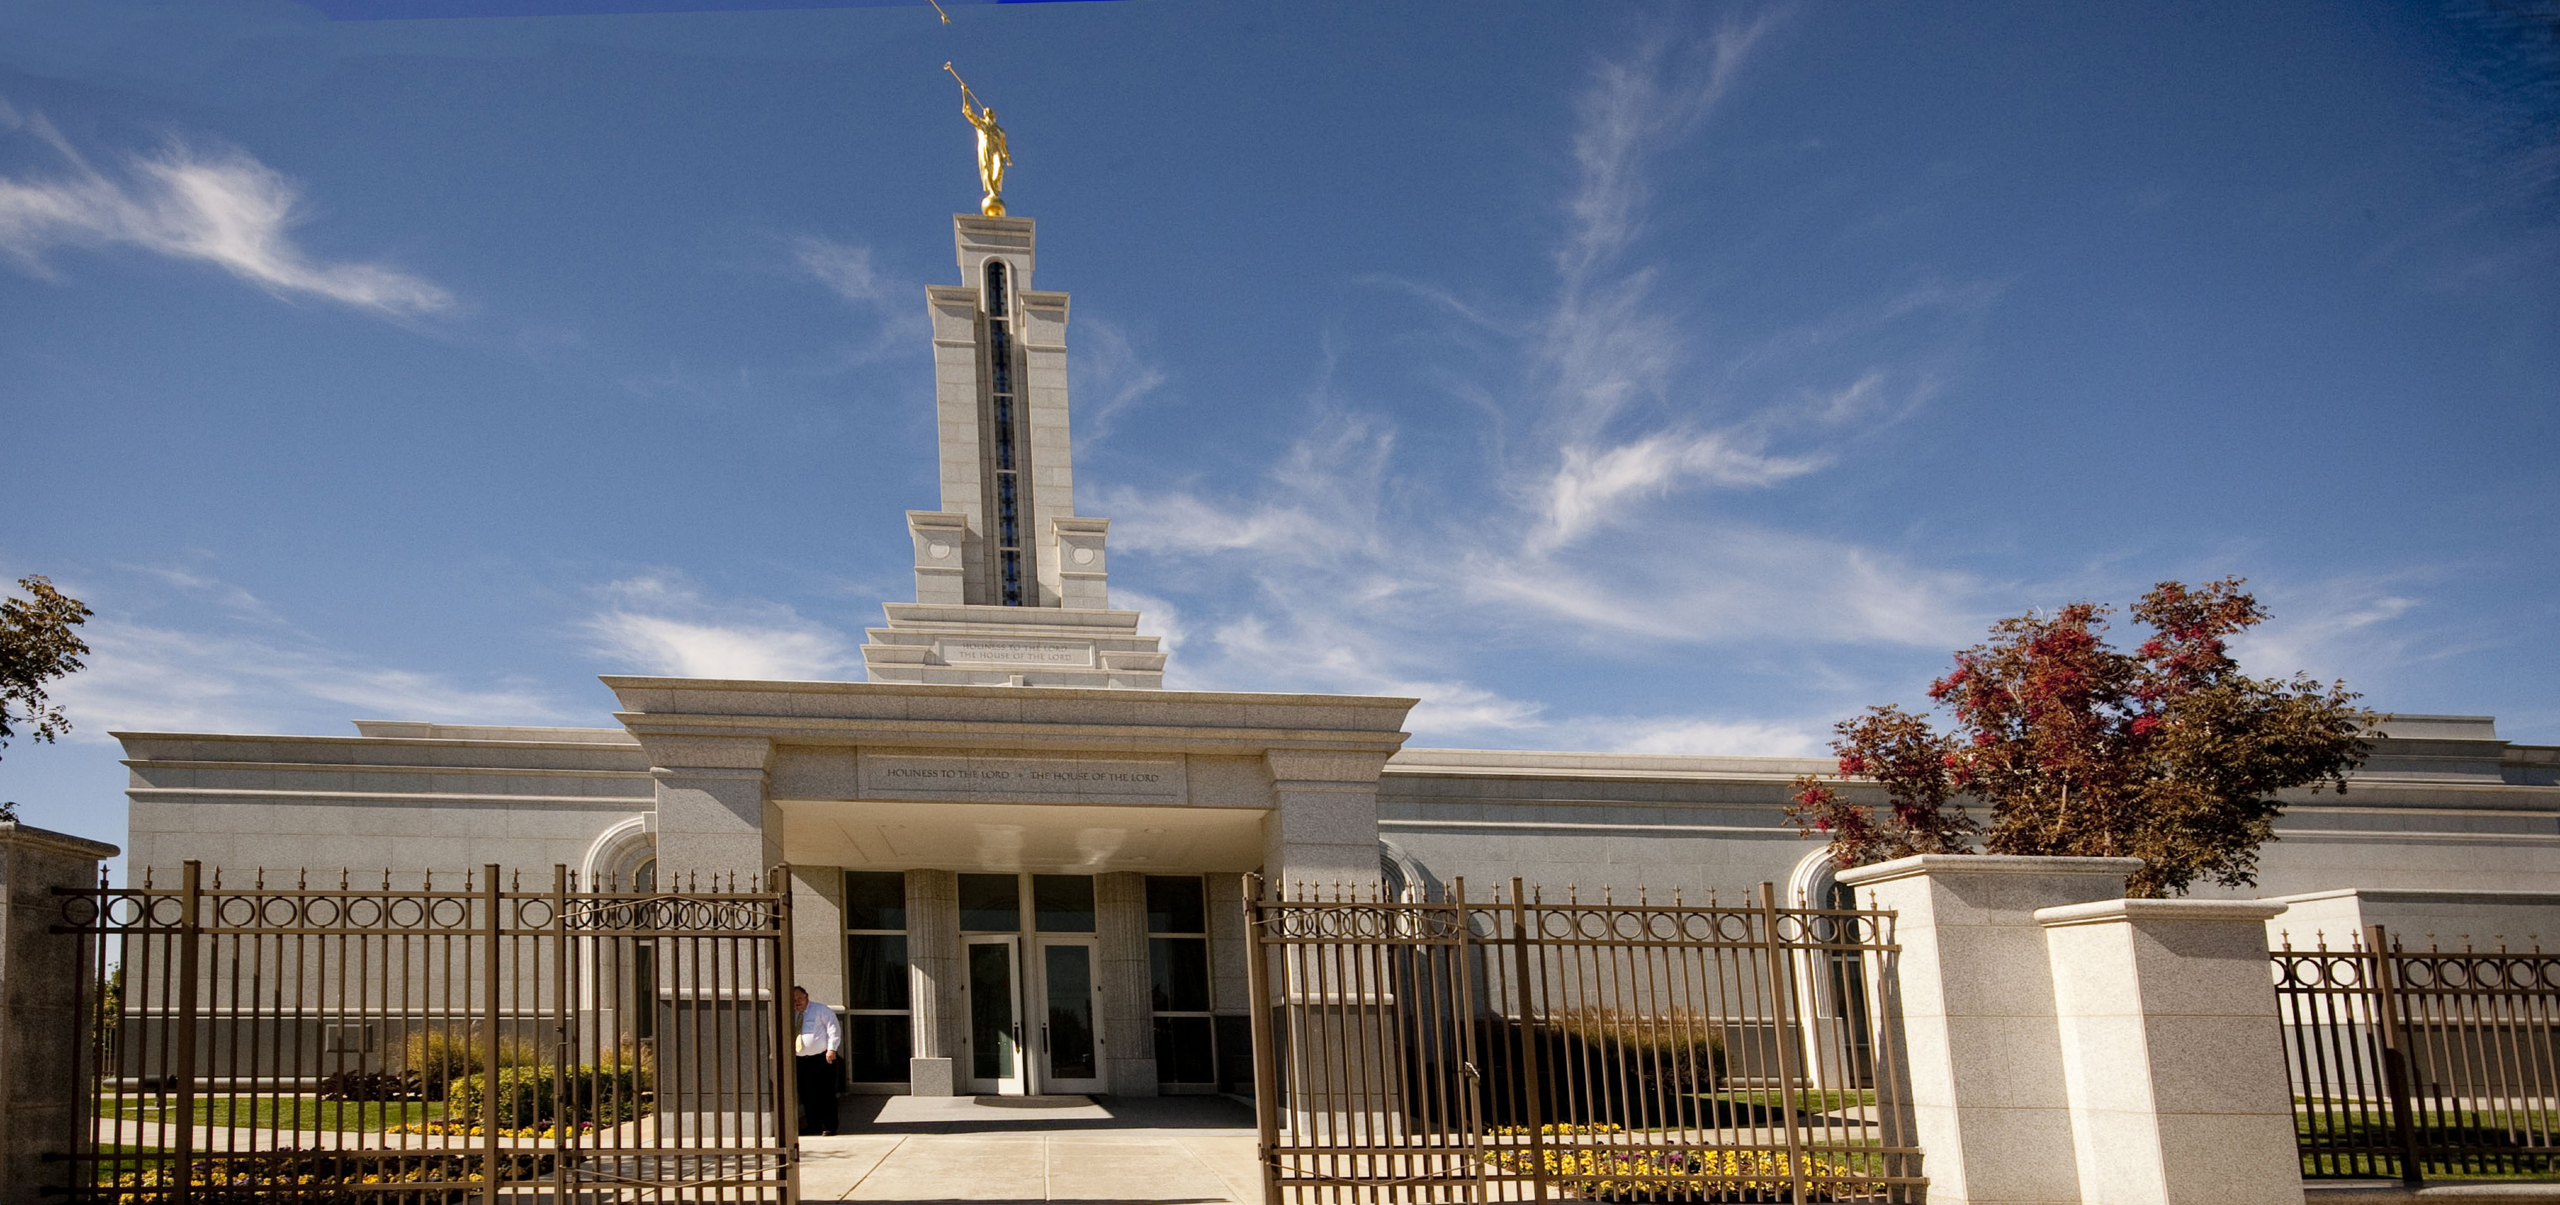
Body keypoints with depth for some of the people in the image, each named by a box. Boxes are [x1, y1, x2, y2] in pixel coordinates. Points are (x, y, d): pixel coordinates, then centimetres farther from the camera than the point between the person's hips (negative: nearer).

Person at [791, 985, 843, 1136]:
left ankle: (829, 1126, 2)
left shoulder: (821, 1010, 0)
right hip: (801, 1061, 5)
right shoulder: (791, 1016, 15)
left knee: (826, 1094, -3)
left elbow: (833, 1029, -5)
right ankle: (813, 1125, 17)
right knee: (806, 1095, 6)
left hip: (822, 1059, -5)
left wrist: (832, 1049, -14)